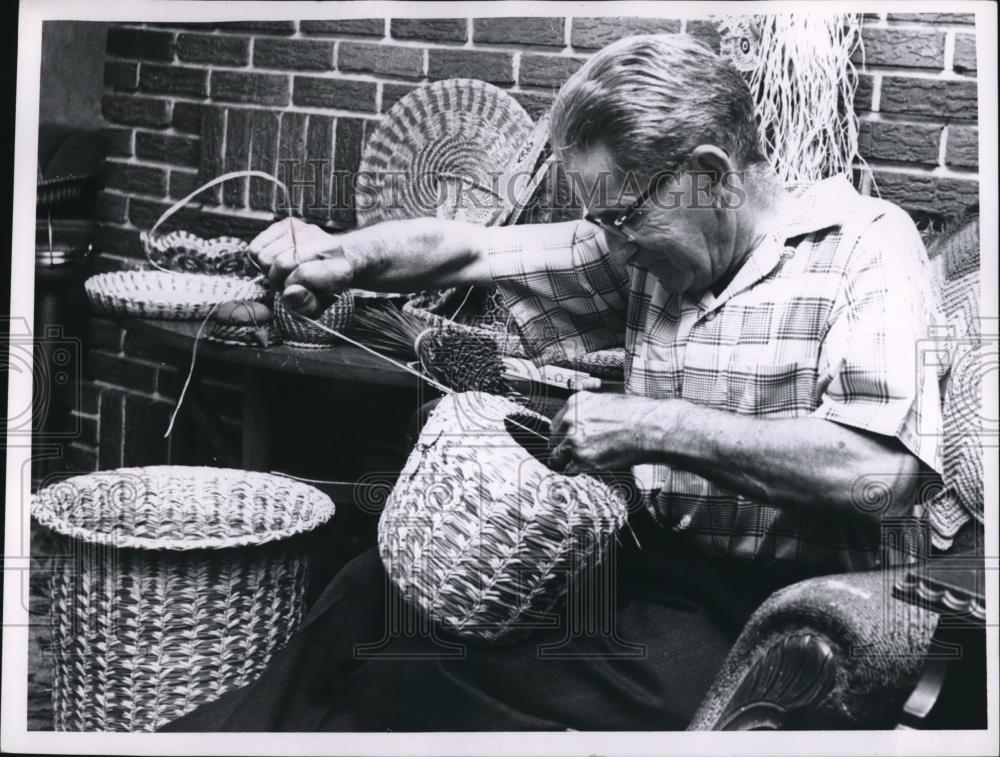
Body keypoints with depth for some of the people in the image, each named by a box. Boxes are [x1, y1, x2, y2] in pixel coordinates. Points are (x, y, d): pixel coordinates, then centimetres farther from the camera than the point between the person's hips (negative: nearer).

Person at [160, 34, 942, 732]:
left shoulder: (867, 243, -11)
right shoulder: (648, 247, 9)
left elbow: (883, 471, -25)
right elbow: (468, 250, 11)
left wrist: (657, 428, -25)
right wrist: (341, 256, -8)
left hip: (784, 612, -7)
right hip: (656, 570, 7)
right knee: (384, 586, -4)